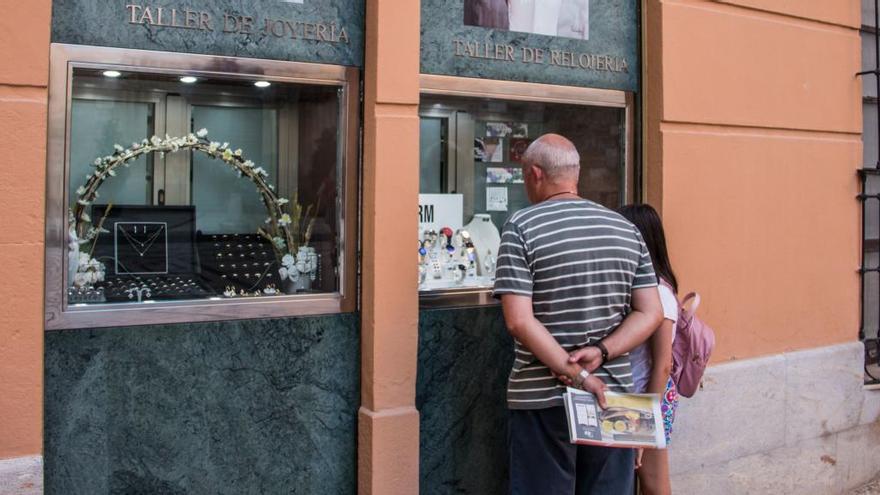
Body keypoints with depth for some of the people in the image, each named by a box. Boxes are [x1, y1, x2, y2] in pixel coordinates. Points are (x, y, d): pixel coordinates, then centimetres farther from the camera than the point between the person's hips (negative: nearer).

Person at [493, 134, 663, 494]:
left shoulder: (522, 227, -9)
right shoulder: (627, 229, 6)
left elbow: (519, 321, -17)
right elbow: (650, 314, 2)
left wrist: (577, 376, -15)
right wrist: (600, 354, -8)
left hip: (544, 400, -4)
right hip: (613, 393, 5)